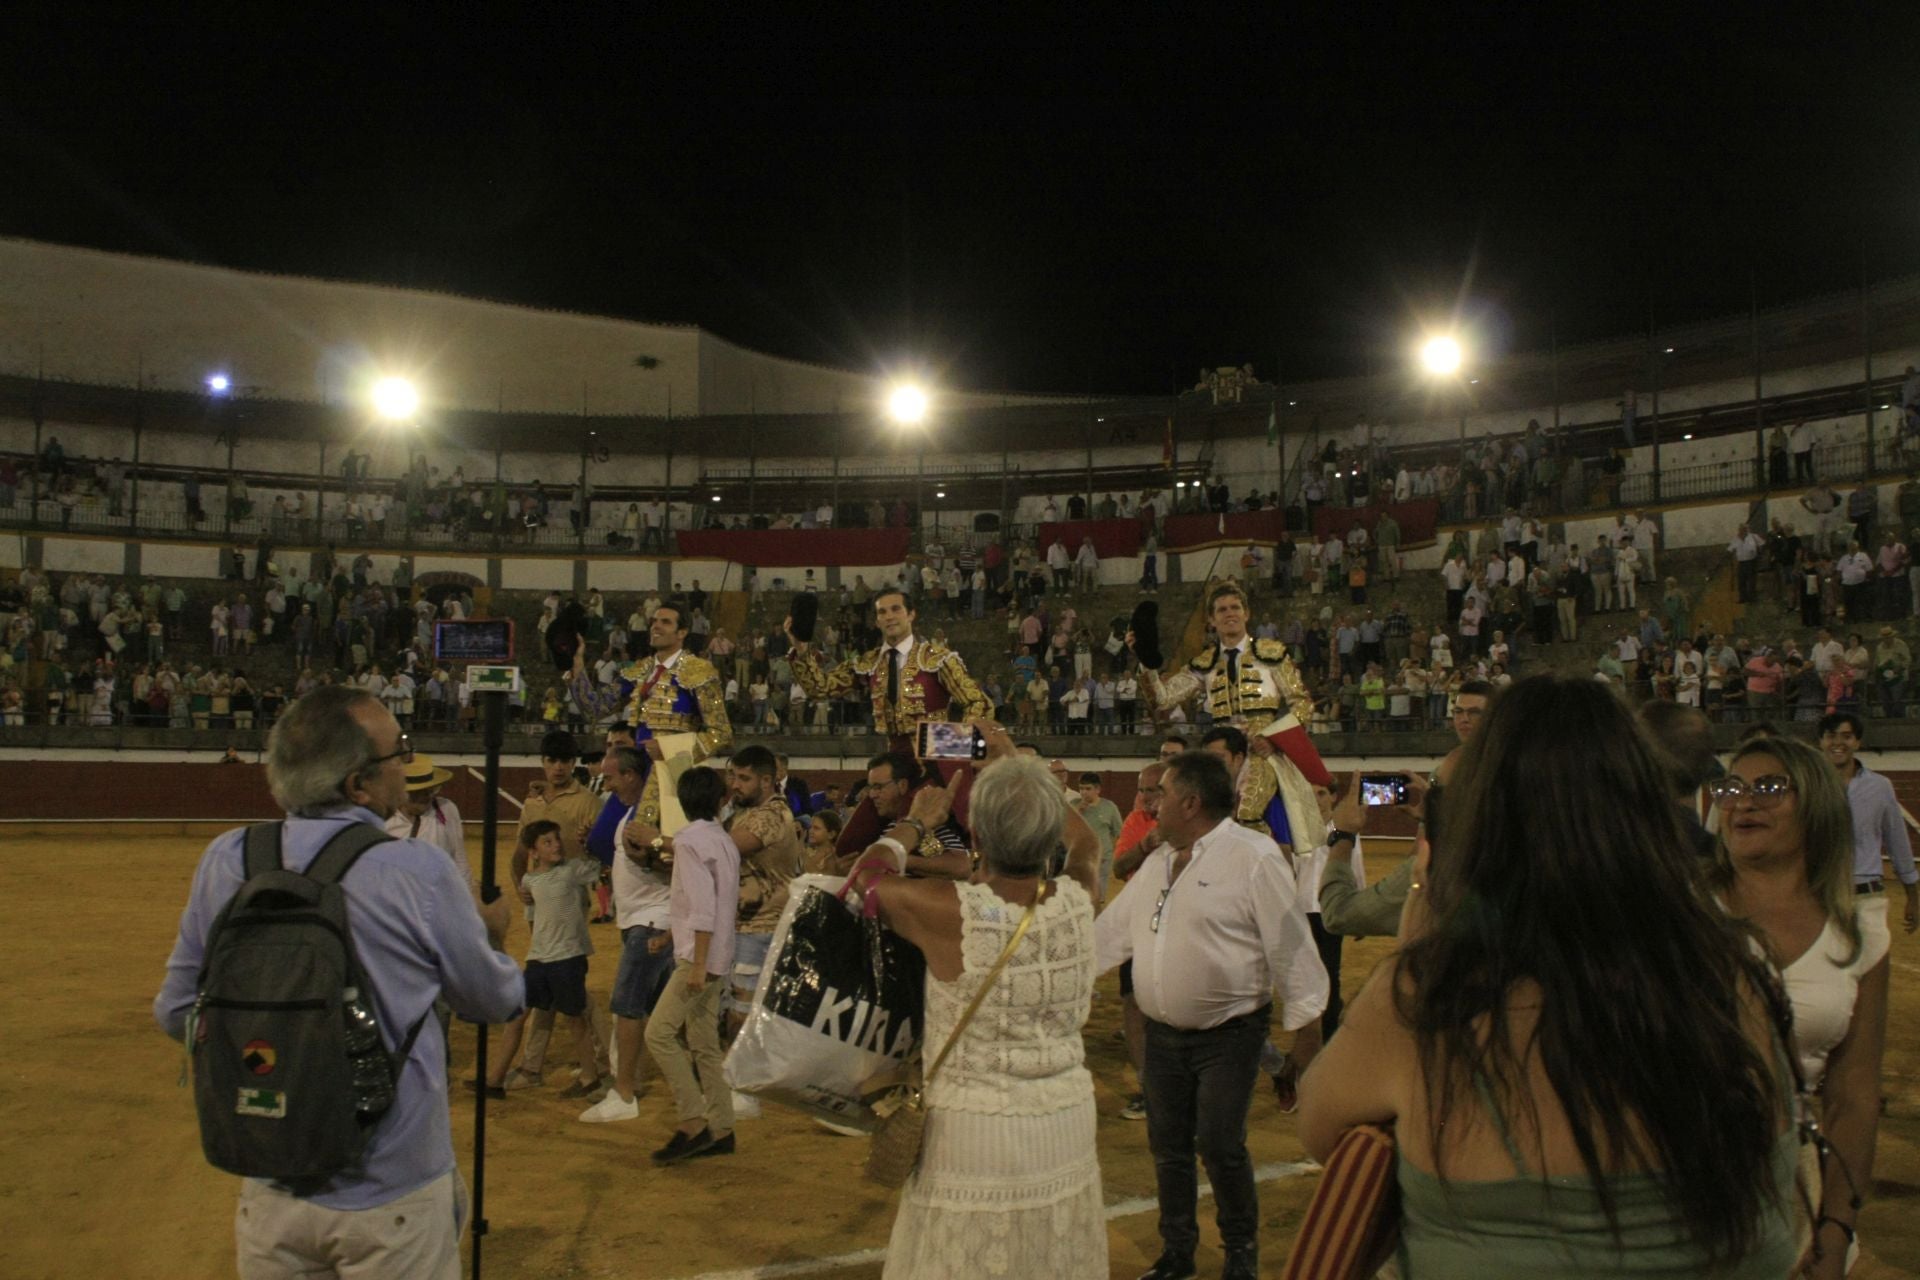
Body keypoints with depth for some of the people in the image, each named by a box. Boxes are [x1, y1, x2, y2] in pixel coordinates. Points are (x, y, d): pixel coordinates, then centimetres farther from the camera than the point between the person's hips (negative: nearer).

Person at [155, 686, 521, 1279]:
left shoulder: (225, 861, -7)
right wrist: (490, 933, 17)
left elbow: (176, 1012, 4)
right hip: (391, 1197, -4)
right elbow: (496, 1000, -3)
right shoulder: (421, 873, -18)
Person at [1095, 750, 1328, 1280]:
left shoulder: (1253, 857, -14)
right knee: (1168, 1146, 14)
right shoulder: (1157, 863, 9)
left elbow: (1290, 945, -14)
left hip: (1228, 1035, -7)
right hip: (1163, 1033, 7)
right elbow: (1112, 931, 13)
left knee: (1220, 1146, -4)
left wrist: (1303, 1026, -14)